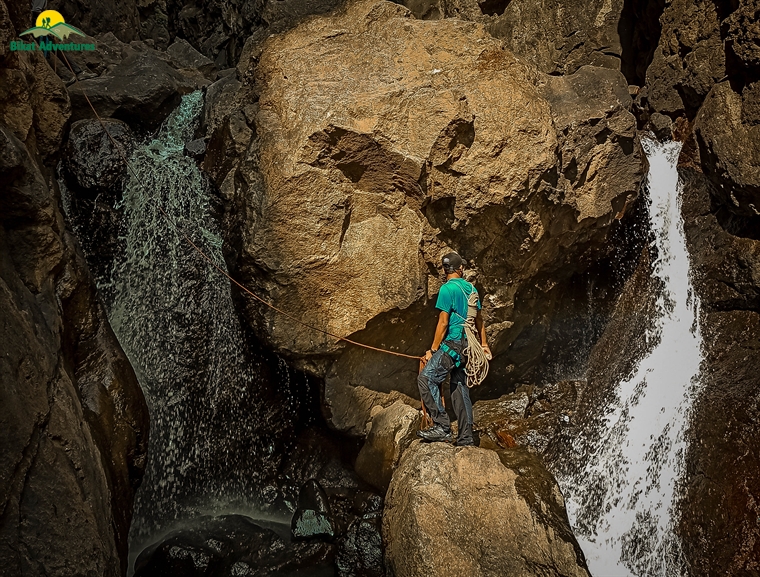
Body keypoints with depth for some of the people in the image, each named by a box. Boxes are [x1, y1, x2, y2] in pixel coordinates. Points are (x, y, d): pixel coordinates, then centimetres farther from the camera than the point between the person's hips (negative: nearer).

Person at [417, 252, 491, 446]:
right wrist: (484, 344, 29)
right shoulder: (471, 288, 12)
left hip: (453, 344, -8)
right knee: (460, 388, 11)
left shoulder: (447, 289, -9)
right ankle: (465, 439, 12)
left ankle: (442, 426, -19)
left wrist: (433, 350, -8)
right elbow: (479, 319, 19)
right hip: (468, 346, 8)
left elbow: (443, 323, -13)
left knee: (426, 378, -12)